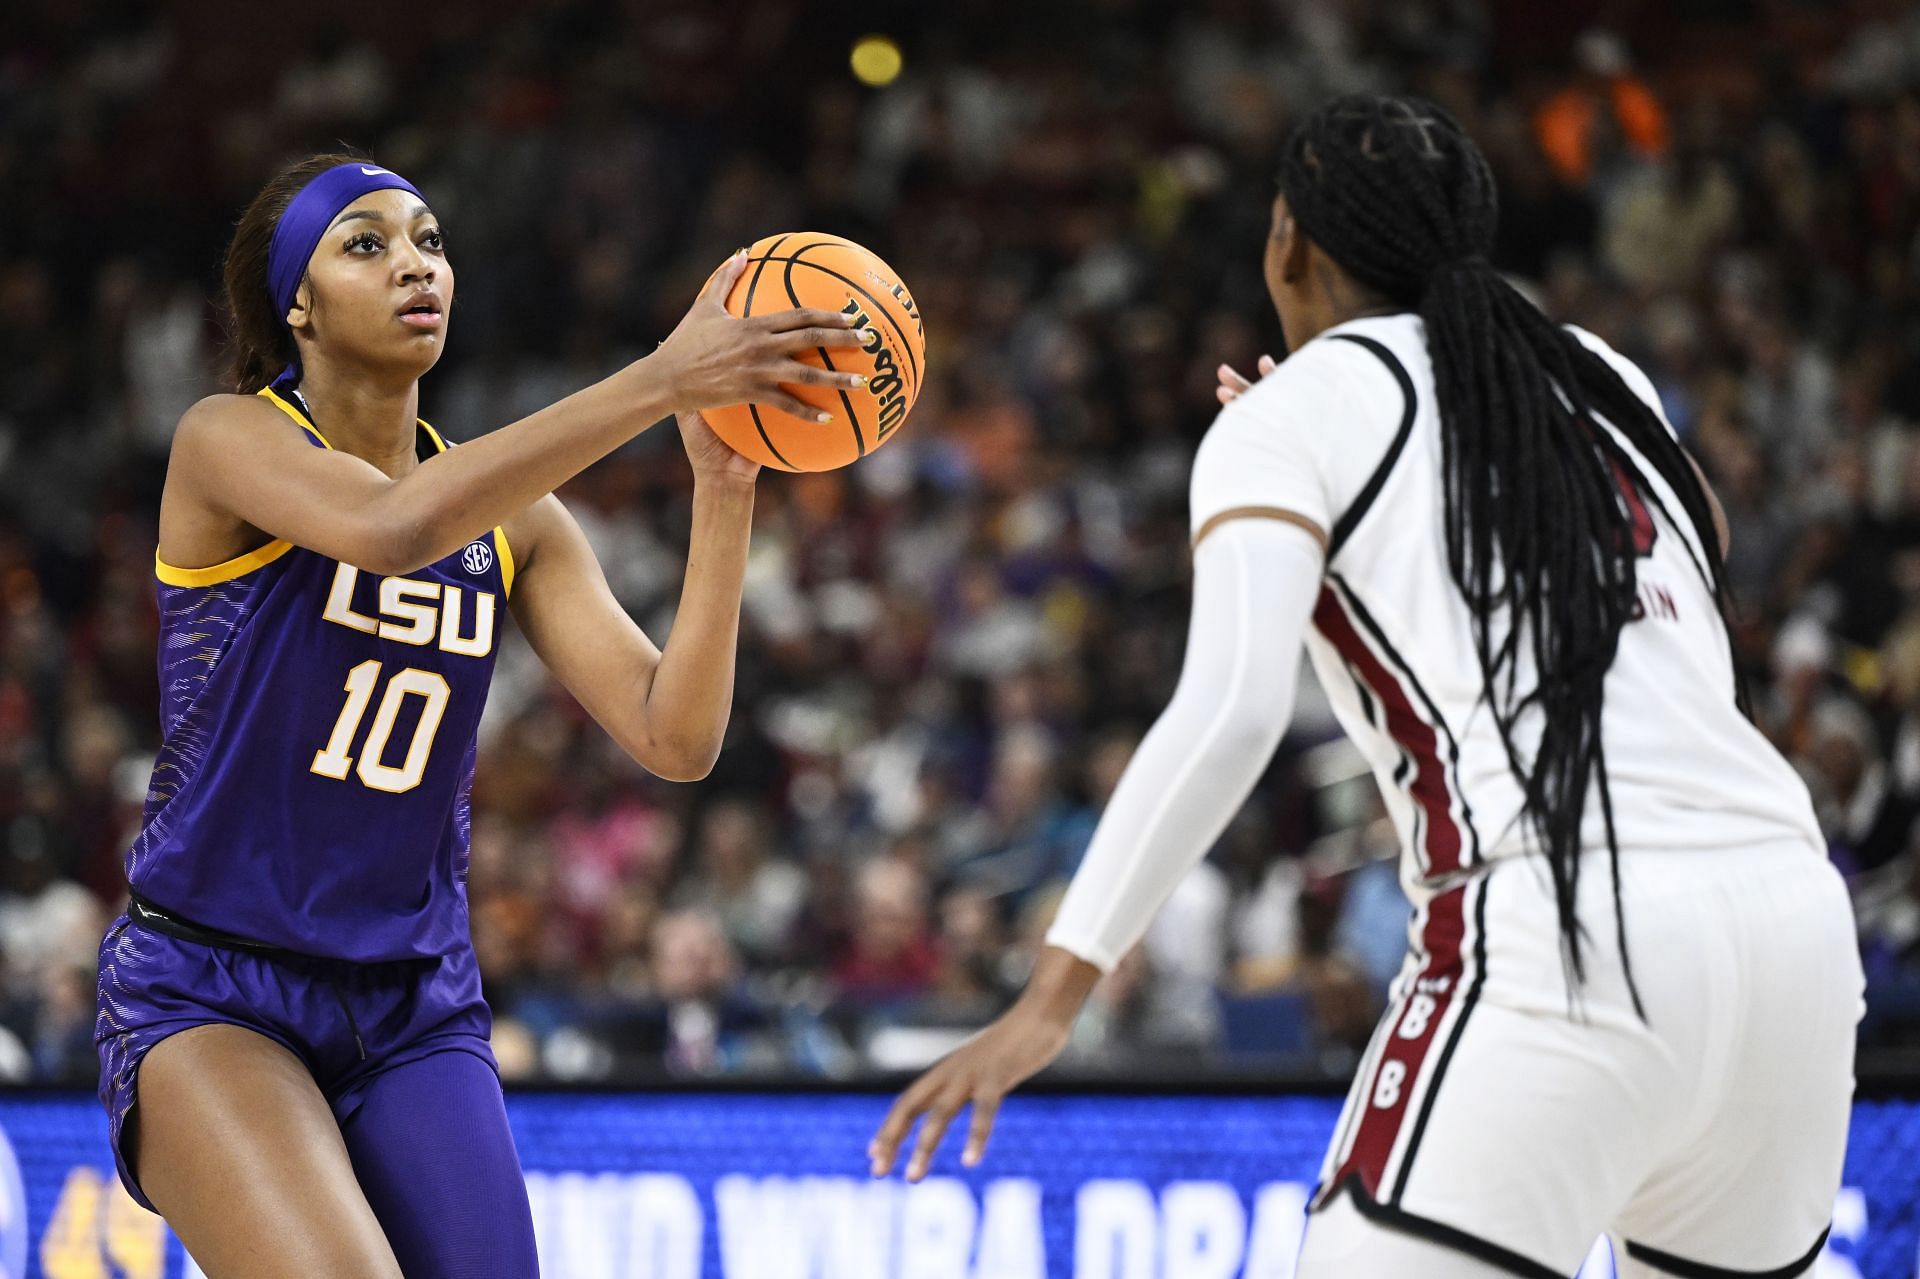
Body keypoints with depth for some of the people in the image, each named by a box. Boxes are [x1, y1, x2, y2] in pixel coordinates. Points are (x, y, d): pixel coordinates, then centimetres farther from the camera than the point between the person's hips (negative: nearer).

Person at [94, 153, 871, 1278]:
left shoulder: (516, 520, 8)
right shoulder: (227, 442, -7)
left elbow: (675, 738, -4)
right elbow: (391, 527, -29)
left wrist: (724, 488, -16)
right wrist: (661, 381, -33)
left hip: (417, 1008, 5)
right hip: (206, 999, -5)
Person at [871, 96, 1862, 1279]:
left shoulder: (1293, 417, 7)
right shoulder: (1601, 379, 23)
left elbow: (1231, 713, -8)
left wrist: (1055, 996, -10)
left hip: (1564, 945, -6)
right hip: (1793, 913, 6)